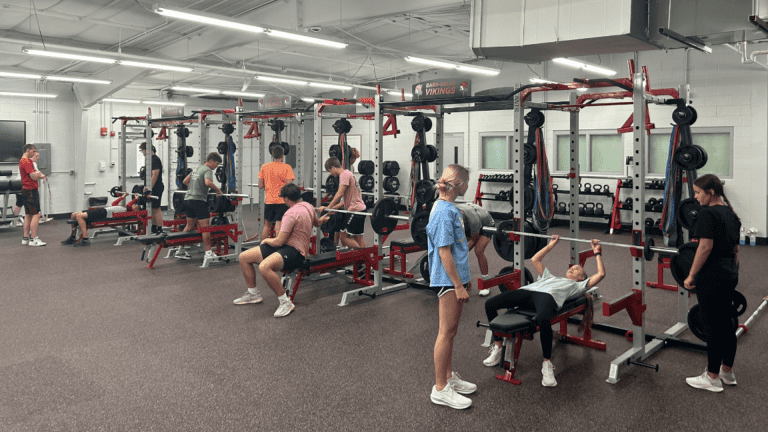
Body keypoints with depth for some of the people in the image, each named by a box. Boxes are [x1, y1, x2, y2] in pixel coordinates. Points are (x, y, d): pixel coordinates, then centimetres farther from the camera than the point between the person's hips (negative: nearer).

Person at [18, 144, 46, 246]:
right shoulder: (27, 162, -15)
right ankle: (33, 239, -10)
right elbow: (33, 177, -19)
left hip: (25, 190, 11)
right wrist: (38, 173, 1)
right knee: (36, 215, -10)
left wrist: (39, 176, 6)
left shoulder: (22, 161, 18)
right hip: (30, 191, -11)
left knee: (28, 215, 14)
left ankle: (25, 238, 17)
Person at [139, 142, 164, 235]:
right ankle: (154, 229, 19)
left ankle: (160, 230, -8)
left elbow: (155, 175, -21)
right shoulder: (151, 159, 19)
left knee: (156, 209, -10)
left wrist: (150, 188, -23)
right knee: (152, 209, 13)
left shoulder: (155, 159, -14)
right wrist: (147, 187, 22)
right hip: (152, 188, 11)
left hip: (156, 188, -11)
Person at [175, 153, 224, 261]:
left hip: (188, 199, 9)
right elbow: (208, 182, -27)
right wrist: (217, 190, -15)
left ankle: (181, 250, 21)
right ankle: (208, 253, -6)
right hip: (198, 200, -9)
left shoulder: (197, 168, 20)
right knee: (205, 227, -6)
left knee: (190, 225, 18)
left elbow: (185, 181, 26)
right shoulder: (208, 170, -7)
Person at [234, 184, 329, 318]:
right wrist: (323, 219, 55)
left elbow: (279, 241, -19)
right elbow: (317, 223, 30)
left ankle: (285, 302, -28)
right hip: (285, 247, 11)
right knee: (244, 257, 8)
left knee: (264, 267, -40)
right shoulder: (308, 206, 10)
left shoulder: (291, 214, -19)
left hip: (295, 252, -11)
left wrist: (266, 240, 4)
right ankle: (253, 294, 24)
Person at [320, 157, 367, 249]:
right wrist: (334, 207, 16)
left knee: (343, 236, -7)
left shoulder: (344, 174, -11)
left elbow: (340, 194, -21)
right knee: (358, 238, 14)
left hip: (355, 210, -10)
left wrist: (328, 207, -21)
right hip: (360, 208, 10)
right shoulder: (348, 174, 19)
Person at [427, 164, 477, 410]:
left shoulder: (449, 208, 12)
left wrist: (464, 278, 23)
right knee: (446, 332, -2)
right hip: (448, 279, -10)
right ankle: (440, 389, 7)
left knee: (451, 331, 17)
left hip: (455, 277, 10)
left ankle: (449, 377, 30)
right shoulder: (444, 211, -18)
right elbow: (444, 252, -21)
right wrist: (459, 285, -20)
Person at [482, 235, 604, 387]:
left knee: (543, 319, -43)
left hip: (548, 295, -5)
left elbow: (600, 274, 23)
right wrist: (551, 245, 57)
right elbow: (535, 260, 52)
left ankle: (547, 364, -21)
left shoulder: (578, 286, 31)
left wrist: (597, 252, 33)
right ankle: (497, 347, -2)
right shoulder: (551, 278, 44)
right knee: (490, 304, -16)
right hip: (528, 290, 5)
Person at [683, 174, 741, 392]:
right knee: (726, 323, 16)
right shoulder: (730, 213, 12)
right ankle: (727, 373, 27)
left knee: (713, 327, -1)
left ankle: (712, 378, 9)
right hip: (730, 275, 9)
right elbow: (735, 248, 17)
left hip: (712, 276, -9)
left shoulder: (708, 213, -16)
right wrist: (733, 270, 24)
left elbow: (705, 247, -22)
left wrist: (691, 275, -16)